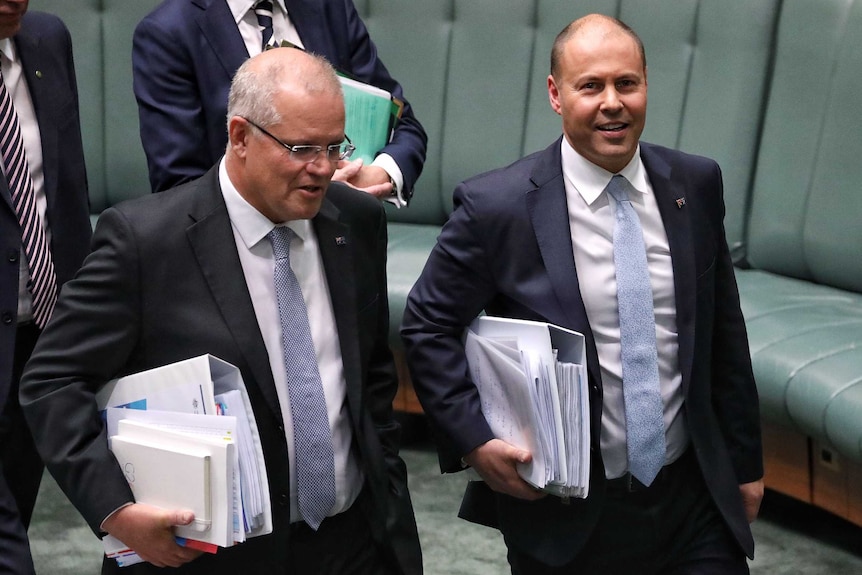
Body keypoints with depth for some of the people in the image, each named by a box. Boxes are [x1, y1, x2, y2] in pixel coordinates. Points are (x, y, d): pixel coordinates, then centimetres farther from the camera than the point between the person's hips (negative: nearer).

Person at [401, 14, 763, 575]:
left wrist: (745, 462, 12)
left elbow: (724, 332, 8)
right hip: (567, 516, -3)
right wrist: (474, 441, -13)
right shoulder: (496, 206, -13)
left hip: (694, 500, 3)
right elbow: (428, 326, -3)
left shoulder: (696, 184, 0)